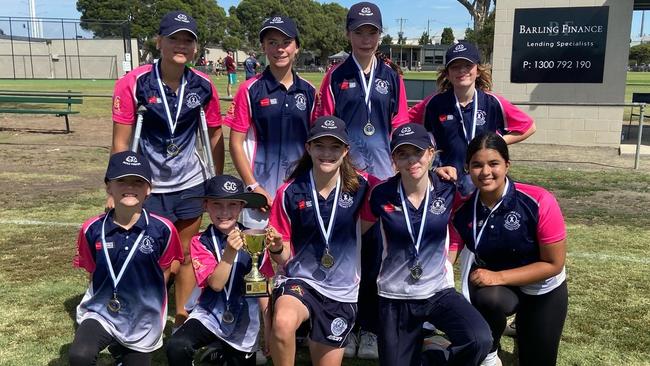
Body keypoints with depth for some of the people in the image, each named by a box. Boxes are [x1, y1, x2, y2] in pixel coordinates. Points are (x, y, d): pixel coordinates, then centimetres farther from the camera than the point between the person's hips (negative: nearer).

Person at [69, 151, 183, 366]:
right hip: (101, 312, 0)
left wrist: (144, 301, 4)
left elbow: (164, 273, 1)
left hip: (144, 320, 0)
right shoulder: (92, 229, -9)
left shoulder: (163, 229, -14)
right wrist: (105, 299, 1)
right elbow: (93, 273, 6)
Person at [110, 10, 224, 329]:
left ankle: (183, 319, 30)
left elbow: (215, 135, 5)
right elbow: (121, 142, -11)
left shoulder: (203, 86, -5)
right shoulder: (133, 83, -13)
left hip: (190, 184, 3)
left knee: (186, 255, 14)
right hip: (148, 187, -3)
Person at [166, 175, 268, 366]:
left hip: (245, 319, 1)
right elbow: (216, 284, -18)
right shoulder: (200, 242, -9)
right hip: (211, 314, -1)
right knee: (176, 347, -24)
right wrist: (230, 251, -34)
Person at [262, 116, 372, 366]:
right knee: (283, 323, -34)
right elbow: (285, 257, -2)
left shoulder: (359, 187, -7)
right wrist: (277, 248, -27)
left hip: (342, 292, 2)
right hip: (299, 280, -2)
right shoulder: (290, 193, -8)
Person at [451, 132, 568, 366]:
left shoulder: (539, 202, -28)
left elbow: (554, 264, -21)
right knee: (488, 299, -37)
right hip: (493, 286, 0)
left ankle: (523, 328, 50)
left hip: (543, 290, 0)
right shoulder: (462, 207, -19)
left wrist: (499, 276, -32)